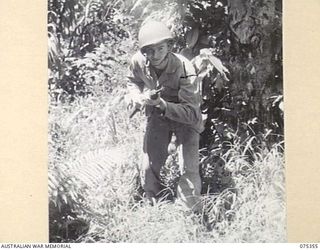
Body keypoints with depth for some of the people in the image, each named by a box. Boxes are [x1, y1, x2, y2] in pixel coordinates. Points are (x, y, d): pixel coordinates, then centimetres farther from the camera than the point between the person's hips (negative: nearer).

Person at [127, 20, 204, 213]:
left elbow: (191, 113, -33)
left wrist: (162, 104, -45)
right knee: (150, 165, 9)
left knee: (189, 169, -10)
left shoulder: (183, 69, -33)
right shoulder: (139, 62, -19)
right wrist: (138, 97, -16)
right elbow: (133, 82, 6)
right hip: (157, 116, 4)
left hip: (185, 118, -4)